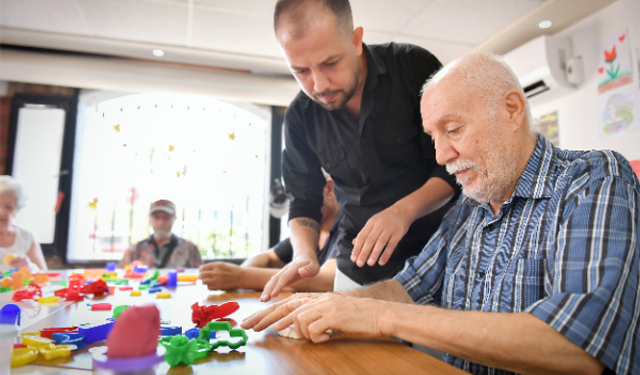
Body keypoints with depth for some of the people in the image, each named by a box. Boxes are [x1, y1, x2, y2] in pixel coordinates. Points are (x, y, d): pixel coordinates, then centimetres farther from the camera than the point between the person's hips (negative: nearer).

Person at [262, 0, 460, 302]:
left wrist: (405, 209, -28)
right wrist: (304, 254, -16)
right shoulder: (300, 116, -3)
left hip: (433, 254, -1)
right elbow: (303, 201, 3)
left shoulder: (415, 67, -13)